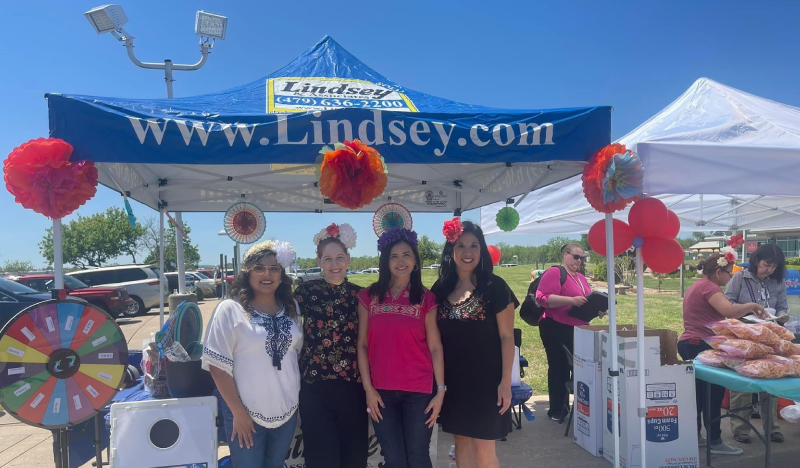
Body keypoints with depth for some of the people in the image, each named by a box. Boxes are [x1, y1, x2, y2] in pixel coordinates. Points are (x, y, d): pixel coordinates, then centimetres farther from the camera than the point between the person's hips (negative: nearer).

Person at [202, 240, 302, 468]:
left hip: (287, 410, 5)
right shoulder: (230, 310, -11)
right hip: (246, 412, -4)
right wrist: (237, 411, -13)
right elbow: (218, 365, -12)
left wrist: (298, 397, 8)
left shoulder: (292, 308, 3)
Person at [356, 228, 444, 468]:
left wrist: (441, 390, -5)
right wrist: (368, 388, -2)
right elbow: (362, 345, 3)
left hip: (419, 390, -1)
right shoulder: (368, 296, 3)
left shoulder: (426, 298, 1)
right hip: (381, 391, 1)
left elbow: (435, 347, -1)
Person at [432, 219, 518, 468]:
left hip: (485, 379, -4)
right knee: (461, 443, 14)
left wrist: (506, 381, -11)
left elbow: (507, 337, -8)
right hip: (453, 379, 4)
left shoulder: (495, 286, -8)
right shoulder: (440, 289, 4)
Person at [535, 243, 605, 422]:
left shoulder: (581, 278, 17)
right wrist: (571, 300, -29)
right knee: (559, 369, 1)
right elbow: (544, 298, -21)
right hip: (556, 329, -8)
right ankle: (557, 411, 12)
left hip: (578, 329, 8)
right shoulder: (554, 273, -10)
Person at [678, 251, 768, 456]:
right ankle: (715, 442, 6)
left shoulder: (699, 286, 19)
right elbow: (729, 311, -28)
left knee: (700, 392, 16)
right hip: (701, 346, -10)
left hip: (690, 344, 11)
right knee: (713, 393, -2)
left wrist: (746, 310, 13)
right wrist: (751, 306, -11)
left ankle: (693, 436, 22)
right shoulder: (708, 286, -15)